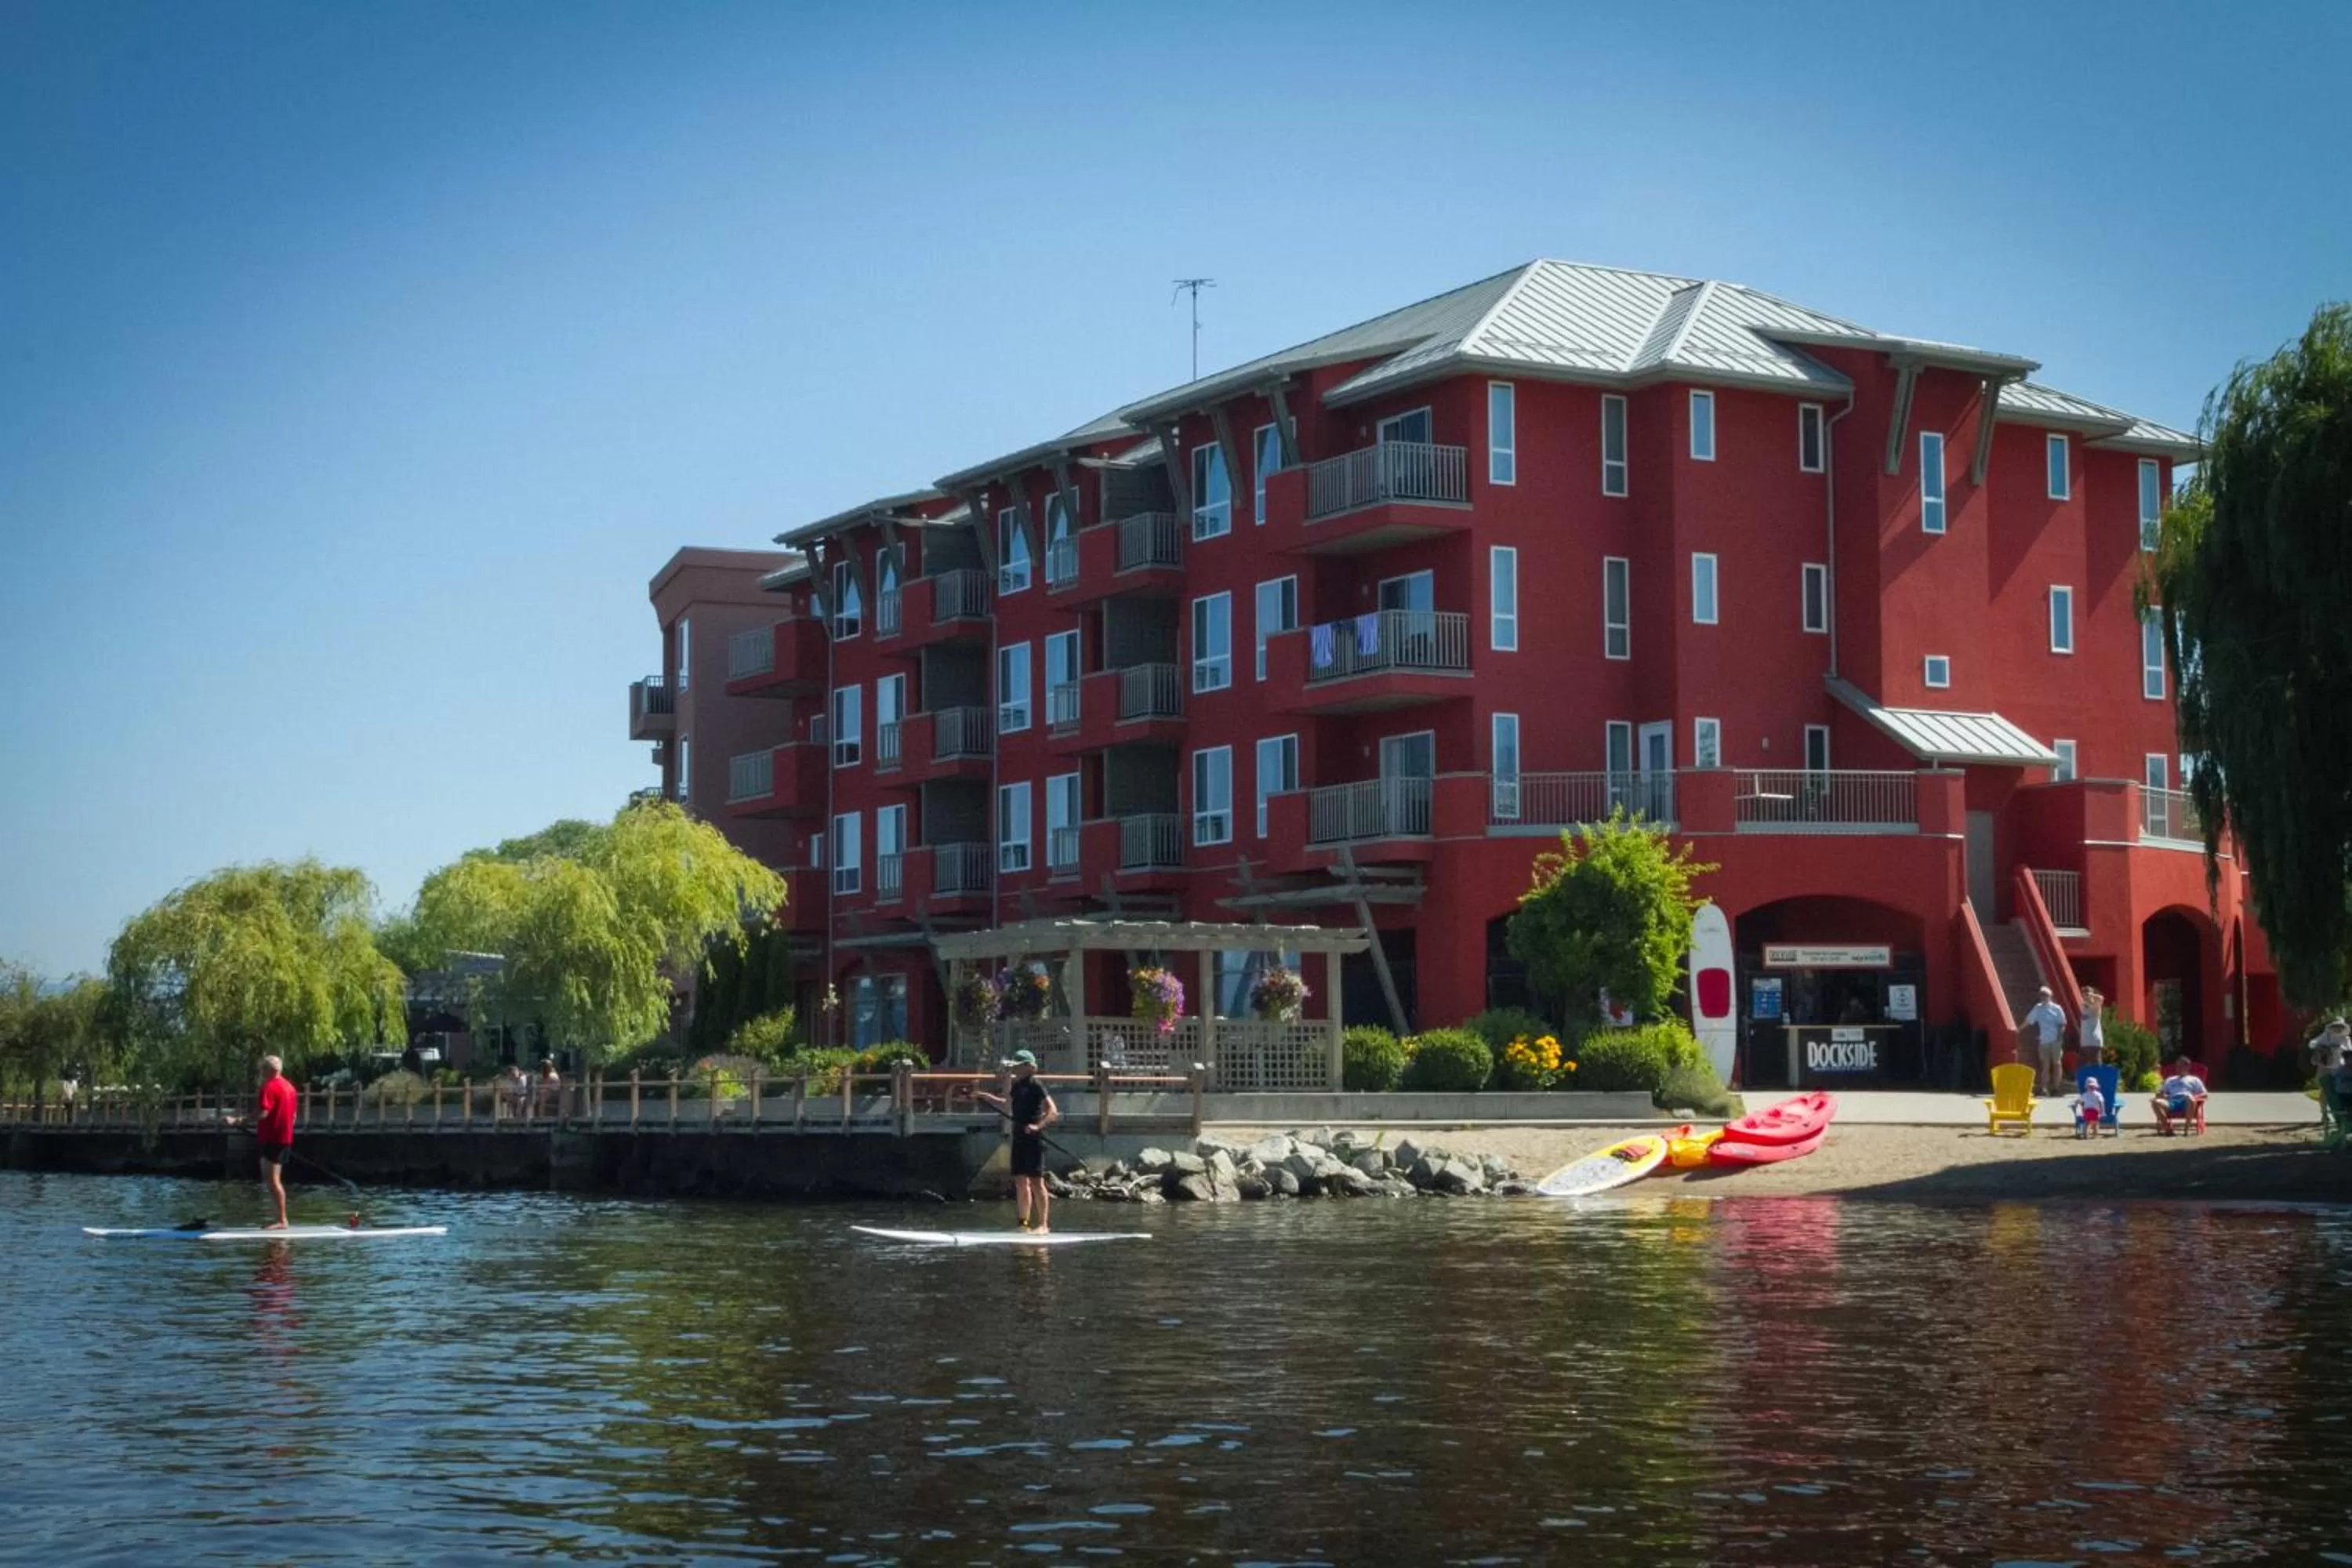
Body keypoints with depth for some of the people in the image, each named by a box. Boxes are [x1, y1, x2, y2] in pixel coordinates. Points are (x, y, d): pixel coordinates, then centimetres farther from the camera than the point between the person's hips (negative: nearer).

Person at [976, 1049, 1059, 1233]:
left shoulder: (1035, 1086, -12)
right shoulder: (1017, 1086, 13)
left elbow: (1053, 1111, -19)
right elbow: (1007, 1106, 32)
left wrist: (1038, 1126, -32)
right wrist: (987, 1097, 23)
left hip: (1033, 1139, -8)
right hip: (1019, 1138, 8)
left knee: (1036, 1181, -7)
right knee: (1020, 1181, 9)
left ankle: (1043, 1225, -4)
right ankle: (1024, 1223, 15)